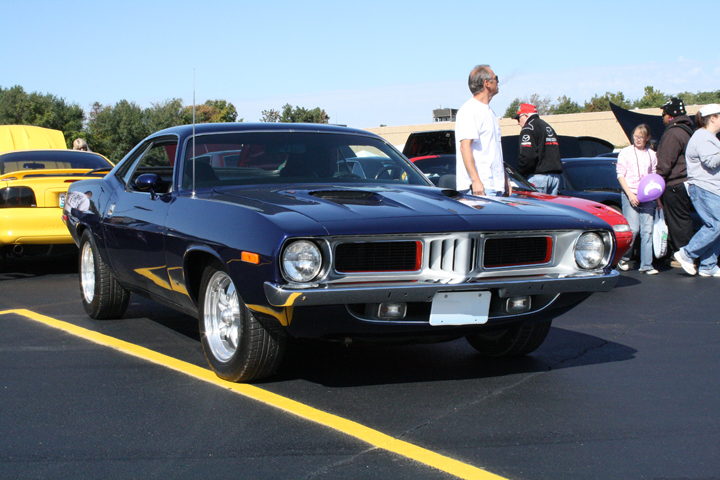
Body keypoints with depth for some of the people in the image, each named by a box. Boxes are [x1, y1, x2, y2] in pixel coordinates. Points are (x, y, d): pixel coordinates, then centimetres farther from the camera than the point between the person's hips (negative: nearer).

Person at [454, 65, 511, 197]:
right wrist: (475, 180, -25)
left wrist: (505, 179, 24)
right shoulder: (469, 111, -9)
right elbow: (465, 146, -18)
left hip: (496, 186, 9)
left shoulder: (489, 111, 21)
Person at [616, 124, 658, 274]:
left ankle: (646, 265, 0)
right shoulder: (626, 152, 4)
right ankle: (623, 258, 11)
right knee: (633, 229, -10)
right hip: (630, 195, -3)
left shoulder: (651, 155, 14)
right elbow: (620, 174, 0)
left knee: (647, 230, -2)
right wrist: (630, 194, -11)